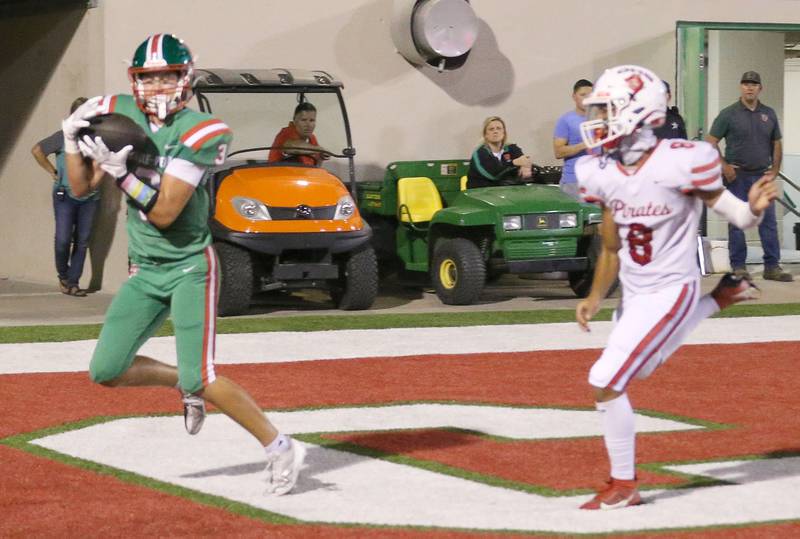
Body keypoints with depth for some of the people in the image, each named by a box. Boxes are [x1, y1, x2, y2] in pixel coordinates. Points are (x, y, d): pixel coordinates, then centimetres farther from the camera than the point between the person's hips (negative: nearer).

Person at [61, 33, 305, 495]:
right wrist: (72, 139, -11)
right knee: (106, 371, 3)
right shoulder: (119, 114, 0)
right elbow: (81, 189, 4)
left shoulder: (197, 131, -18)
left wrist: (119, 171, -28)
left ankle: (280, 448, -3)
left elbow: (164, 213, -22)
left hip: (191, 268, -7)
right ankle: (185, 384, 28)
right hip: (145, 271, 7)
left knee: (202, 379, -16)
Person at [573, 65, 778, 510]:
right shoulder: (602, 174, -4)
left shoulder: (681, 163, -23)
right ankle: (720, 299, 41)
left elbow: (739, 217, -14)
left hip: (670, 292, -8)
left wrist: (754, 207, -37)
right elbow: (611, 251, 6)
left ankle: (623, 486, 2)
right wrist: (595, 298, -7)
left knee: (607, 382, -14)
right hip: (634, 295, 8)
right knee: (642, 368, 31)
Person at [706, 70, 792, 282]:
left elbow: (776, 143, 16)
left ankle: (772, 266, 5)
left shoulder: (769, 114, 9)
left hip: (762, 176, 3)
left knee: (768, 221, 1)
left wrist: (775, 168, 4)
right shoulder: (728, 114, -3)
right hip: (737, 176, -3)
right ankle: (738, 267, 7)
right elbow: (710, 142, -2)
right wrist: (723, 166, -10)